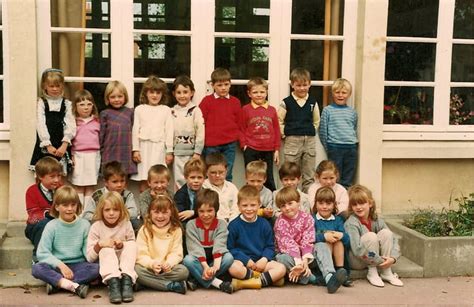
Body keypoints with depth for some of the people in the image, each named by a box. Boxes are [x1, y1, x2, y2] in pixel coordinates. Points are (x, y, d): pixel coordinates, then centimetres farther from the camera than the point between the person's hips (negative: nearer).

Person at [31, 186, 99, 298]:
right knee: (36, 268, -29)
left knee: (97, 268, -28)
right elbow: (42, 253, -7)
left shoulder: (84, 225, 1)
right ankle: (75, 286, -34)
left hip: (78, 265, 1)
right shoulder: (52, 226, -2)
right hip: (57, 266, -1)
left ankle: (57, 283, -24)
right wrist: (60, 265, -19)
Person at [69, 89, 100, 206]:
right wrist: (70, 156, -3)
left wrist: (100, 155, 5)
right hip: (78, 155, -1)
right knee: (78, 186, 3)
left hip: (93, 155, 2)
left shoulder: (96, 122, 6)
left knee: (90, 186, 6)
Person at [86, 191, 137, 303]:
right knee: (106, 250, -29)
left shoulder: (126, 224, -3)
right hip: (105, 266, -1)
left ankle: (126, 278, -37)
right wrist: (99, 244, -25)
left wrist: (122, 246, -17)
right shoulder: (96, 227, -6)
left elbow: (132, 248, 4)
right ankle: (112, 281, -47)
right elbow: (89, 257, -7)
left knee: (131, 245, -22)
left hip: (125, 264, 1)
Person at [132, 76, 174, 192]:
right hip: (144, 146, 1)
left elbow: (169, 131, 4)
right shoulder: (139, 109, 8)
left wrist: (169, 151, 1)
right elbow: (135, 130, 6)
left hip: (159, 147, -1)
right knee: (143, 179, 2)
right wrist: (135, 149, 0)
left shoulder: (166, 110, 6)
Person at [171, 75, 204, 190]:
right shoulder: (172, 111, 8)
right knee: (178, 181, 6)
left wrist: (197, 153, -11)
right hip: (177, 153, 3)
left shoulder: (195, 111, -5)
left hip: (191, 153, -3)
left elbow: (200, 133, -8)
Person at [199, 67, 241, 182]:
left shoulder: (235, 102, 7)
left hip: (230, 144, 2)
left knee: (227, 176, 7)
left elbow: (238, 122, 12)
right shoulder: (207, 101, -1)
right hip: (211, 145, -2)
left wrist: (234, 136, 2)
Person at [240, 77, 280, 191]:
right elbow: (242, 129, 3)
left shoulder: (272, 110, 5)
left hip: (268, 150, 2)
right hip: (251, 150, -2)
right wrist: (244, 145, -7)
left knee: (269, 180, 10)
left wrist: (277, 149, 7)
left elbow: (276, 130, 8)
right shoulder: (246, 109, -1)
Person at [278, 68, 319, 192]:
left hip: (310, 140, 3)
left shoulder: (313, 102, 7)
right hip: (292, 141, -3)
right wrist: (285, 133, -4)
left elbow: (316, 121, 16)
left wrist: (310, 132, 7)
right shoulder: (286, 102, -2)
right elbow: (279, 121, -1)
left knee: (309, 177, 9)